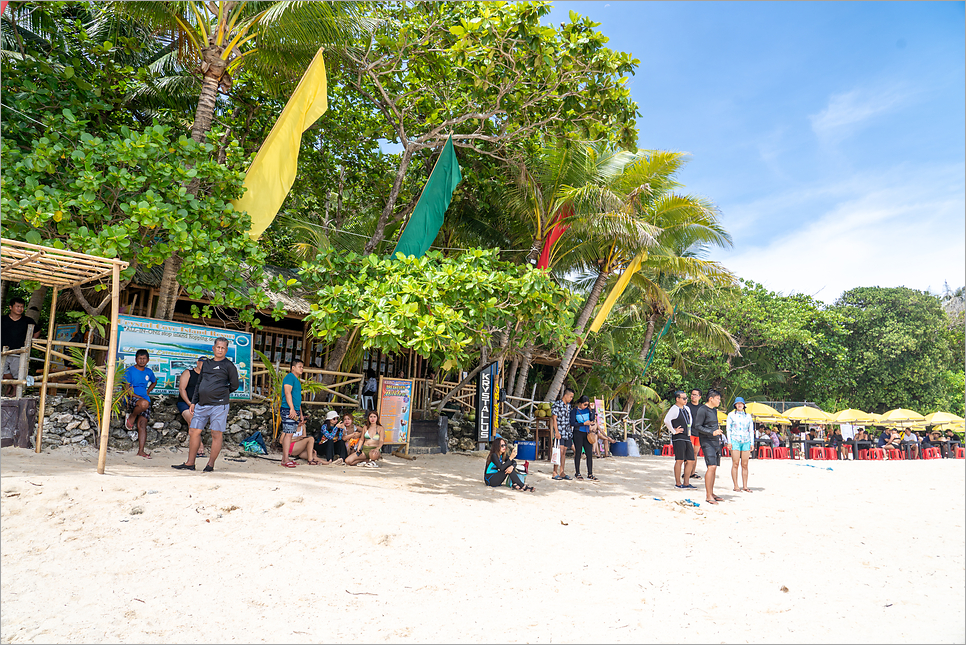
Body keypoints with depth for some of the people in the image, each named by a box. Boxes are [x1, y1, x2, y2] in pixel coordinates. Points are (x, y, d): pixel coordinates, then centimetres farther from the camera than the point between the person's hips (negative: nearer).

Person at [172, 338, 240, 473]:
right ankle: (190, 463, 16)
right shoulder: (206, 363, 17)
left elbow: (234, 385, 2)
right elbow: (199, 384, 21)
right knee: (194, 431, 7)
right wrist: (194, 402, 16)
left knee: (216, 434, -3)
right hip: (202, 405, 6)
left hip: (219, 405, -6)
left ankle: (210, 464, 5)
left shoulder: (228, 365, 0)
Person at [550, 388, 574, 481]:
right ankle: (555, 473, -8)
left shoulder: (568, 405, 15)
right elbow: (554, 419, -12)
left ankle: (561, 472, 13)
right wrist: (556, 432, -18)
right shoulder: (557, 404, -8)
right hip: (559, 431, -7)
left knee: (564, 452, 8)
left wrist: (570, 430, 17)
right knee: (560, 451, -12)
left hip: (567, 431, 7)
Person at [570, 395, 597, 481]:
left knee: (590, 453, -1)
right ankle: (577, 473, 12)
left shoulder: (587, 409, 9)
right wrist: (584, 423, -15)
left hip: (587, 434, 4)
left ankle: (590, 474, 4)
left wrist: (591, 410, -9)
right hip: (578, 433, -4)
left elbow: (592, 419, 2)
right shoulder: (574, 411, -2)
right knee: (578, 453, 2)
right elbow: (572, 423, -8)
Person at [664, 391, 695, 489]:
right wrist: (674, 431, -18)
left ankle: (686, 483, 13)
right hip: (678, 438, -8)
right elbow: (666, 420, -25)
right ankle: (678, 483, -3)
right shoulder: (674, 409, -9)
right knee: (680, 460, -9)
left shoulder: (687, 409, 18)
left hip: (687, 437, 8)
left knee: (690, 461, 6)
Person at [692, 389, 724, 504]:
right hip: (707, 442, -9)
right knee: (711, 467, -16)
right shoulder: (702, 410, -10)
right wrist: (712, 433, -24)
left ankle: (712, 494, 14)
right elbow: (697, 427, -15)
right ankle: (708, 496, -15)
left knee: (714, 468, 8)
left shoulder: (713, 410, 18)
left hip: (715, 442, 9)